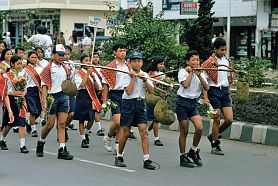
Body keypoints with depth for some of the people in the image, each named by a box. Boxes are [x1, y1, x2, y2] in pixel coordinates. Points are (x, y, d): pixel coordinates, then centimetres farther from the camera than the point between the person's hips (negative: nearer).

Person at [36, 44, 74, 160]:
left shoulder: (65, 68, 13)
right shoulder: (48, 68, -5)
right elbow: (45, 86, -9)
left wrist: (67, 101, 17)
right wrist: (45, 101, -17)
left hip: (64, 97, 5)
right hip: (52, 97, -5)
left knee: (62, 124, 1)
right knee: (50, 124, -1)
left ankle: (62, 150, -2)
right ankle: (40, 143, 24)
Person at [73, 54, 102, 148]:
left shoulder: (94, 73, 11)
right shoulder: (78, 74, -1)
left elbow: (98, 88, 4)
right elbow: (82, 85, -18)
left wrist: (94, 78, -11)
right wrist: (87, 73, -14)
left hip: (92, 97, 3)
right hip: (82, 97, -3)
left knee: (91, 119, -1)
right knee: (81, 119, 1)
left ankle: (85, 133, 26)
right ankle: (83, 139, 8)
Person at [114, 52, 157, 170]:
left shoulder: (145, 75, 9)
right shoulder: (127, 75, -2)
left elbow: (151, 91, -1)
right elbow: (128, 91, -15)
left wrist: (144, 80, -11)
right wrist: (133, 78, -11)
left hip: (141, 103, 3)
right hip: (128, 103, -3)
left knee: (144, 131, -7)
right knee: (125, 133, 2)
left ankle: (146, 160, -10)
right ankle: (119, 156, 19)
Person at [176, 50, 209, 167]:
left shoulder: (200, 73, 10)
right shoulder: (183, 72, -3)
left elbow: (206, 88, -4)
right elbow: (185, 84, -21)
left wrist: (199, 75, -12)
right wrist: (190, 72, -10)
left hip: (193, 103, 4)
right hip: (183, 102, -4)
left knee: (199, 128, -13)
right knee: (184, 131, 0)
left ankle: (193, 151, 8)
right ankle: (183, 157, 10)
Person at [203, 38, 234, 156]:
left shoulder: (226, 61, 11)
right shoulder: (209, 62, -7)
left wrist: (228, 92, 17)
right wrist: (205, 97, -14)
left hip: (225, 91, 6)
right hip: (214, 91, -6)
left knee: (229, 119, -2)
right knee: (217, 119, -4)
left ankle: (213, 136, 21)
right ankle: (215, 146, 8)